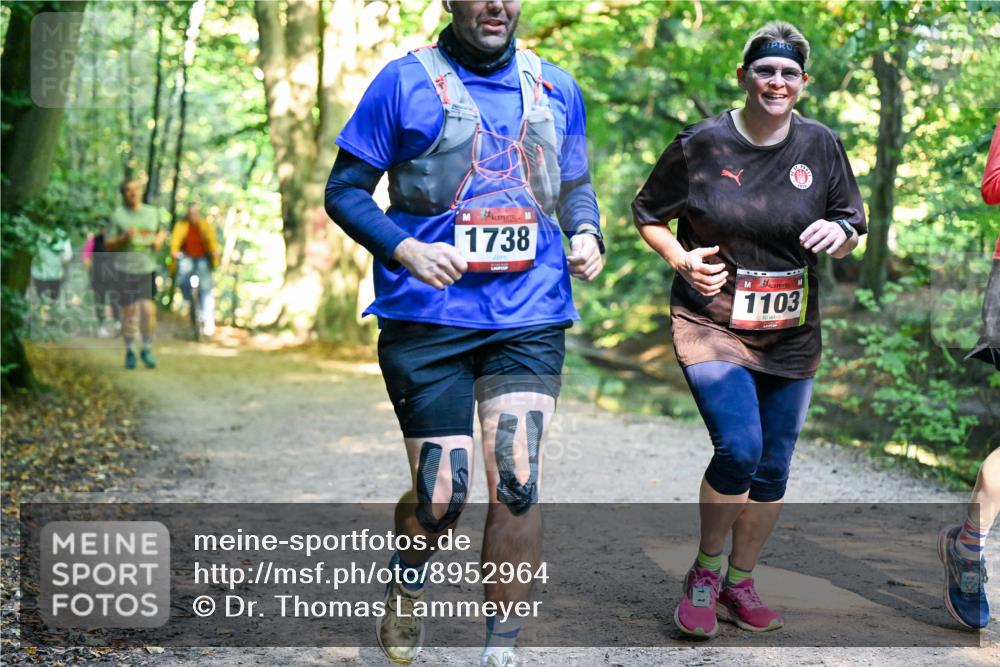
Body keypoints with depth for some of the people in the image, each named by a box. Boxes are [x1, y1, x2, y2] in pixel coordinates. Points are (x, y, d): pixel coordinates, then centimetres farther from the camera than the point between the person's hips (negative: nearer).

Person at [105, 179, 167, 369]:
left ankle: (147, 349, 7)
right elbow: (109, 245, -1)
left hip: (147, 268, 2)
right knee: (129, 312, 4)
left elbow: (162, 232, 25)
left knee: (149, 310, -11)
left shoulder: (153, 212, 8)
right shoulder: (118, 215, -3)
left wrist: (159, 239, 3)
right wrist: (124, 238, -19)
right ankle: (130, 351, 20)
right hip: (125, 269, -2)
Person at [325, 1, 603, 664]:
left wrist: (587, 234, 1)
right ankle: (406, 591, 34)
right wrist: (405, 249, -18)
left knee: (517, 485, -8)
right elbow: (344, 189, -1)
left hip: (530, 317, 3)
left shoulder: (556, 88, 12)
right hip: (429, 318, -2)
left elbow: (576, 185, 23)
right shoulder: (406, 82, 0)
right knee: (441, 496, 0)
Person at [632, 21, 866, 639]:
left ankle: (740, 583, 28)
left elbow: (855, 229, 11)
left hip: (791, 334, 4)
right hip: (713, 325, -3)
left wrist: (841, 235, -13)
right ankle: (705, 567, 6)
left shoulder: (822, 147, 2)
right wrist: (680, 259, -12)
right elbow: (648, 215, 6)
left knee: (773, 467, 8)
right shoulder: (701, 145, -5)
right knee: (739, 449, -20)